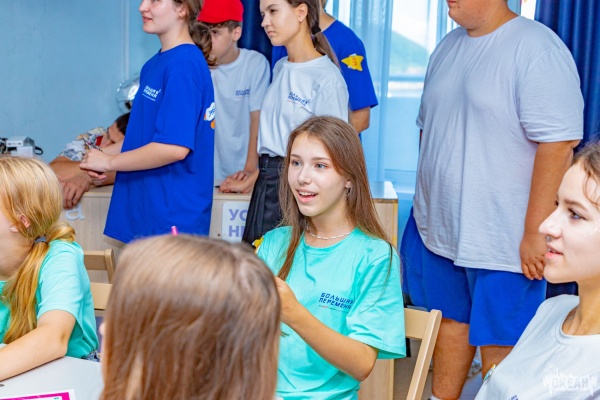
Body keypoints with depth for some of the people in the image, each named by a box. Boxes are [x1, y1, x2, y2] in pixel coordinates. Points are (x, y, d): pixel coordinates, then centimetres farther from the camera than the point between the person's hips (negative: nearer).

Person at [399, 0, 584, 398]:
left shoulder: (536, 48, -15)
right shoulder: (447, 47, 10)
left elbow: (558, 143, -20)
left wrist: (536, 232, -20)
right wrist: (425, 204, 18)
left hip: (502, 243, -7)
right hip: (437, 231, 7)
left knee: (498, 346, 4)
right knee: (451, 321, 20)